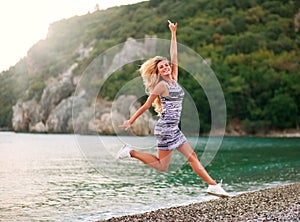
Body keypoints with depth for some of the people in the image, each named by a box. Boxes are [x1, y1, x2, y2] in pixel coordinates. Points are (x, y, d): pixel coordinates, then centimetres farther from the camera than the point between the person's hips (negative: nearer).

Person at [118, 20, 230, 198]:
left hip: (174, 128, 8)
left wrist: (173, 34, 11)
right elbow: (146, 105, -5)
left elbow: (174, 57, 11)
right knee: (162, 166, -1)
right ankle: (131, 152, 9)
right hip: (166, 128, -8)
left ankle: (213, 185, 4)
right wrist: (131, 121, -1)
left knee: (192, 156, 4)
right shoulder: (161, 85, -9)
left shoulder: (174, 80, 10)